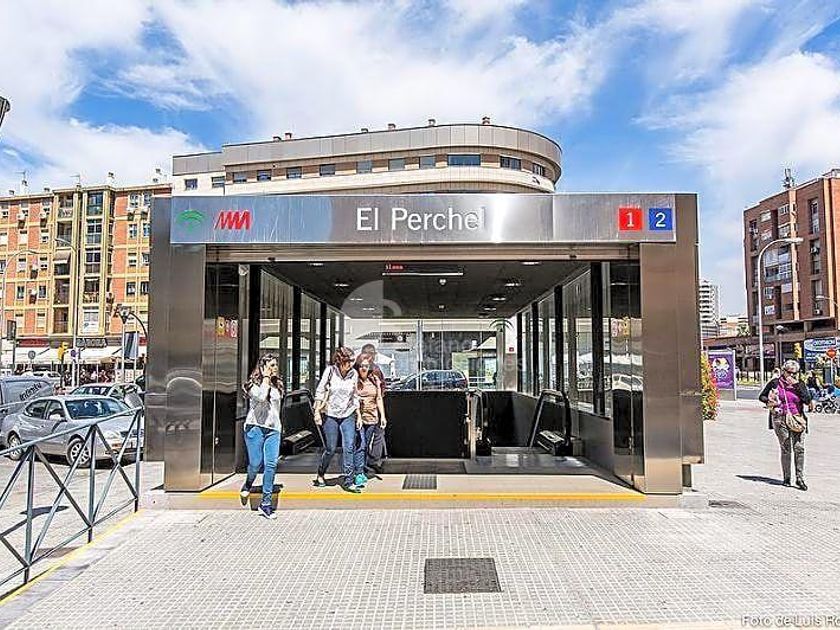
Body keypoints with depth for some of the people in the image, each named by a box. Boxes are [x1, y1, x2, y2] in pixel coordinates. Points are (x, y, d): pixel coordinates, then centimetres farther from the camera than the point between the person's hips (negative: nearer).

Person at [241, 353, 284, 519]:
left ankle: (266, 503, 0)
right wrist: (266, 377, -12)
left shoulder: (277, 385, 16)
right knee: (256, 463, -1)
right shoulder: (254, 383, -1)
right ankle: (248, 484, 35)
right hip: (255, 427, -4)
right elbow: (260, 397, -22)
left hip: (273, 429, 4)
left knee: (271, 465, -6)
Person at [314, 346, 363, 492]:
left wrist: (359, 416, 9)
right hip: (330, 415, -2)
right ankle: (320, 475, 28)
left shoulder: (354, 374, -1)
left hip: (348, 415, 2)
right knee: (331, 449, 4)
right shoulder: (330, 371, -9)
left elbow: (355, 397, 8)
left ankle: (348, 481, 0)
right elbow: (319, 392, -3)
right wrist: (317, 412, -6)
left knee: (349, 447, -8)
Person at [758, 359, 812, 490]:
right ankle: (786, 478, 11)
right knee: (785, 449, 1)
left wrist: (796, 385, -8)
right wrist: (769, 402, -9)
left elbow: (808, 400, -5)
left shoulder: (800, 384, 9)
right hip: (780, 419, -2)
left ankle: (800, 478, 3)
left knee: (799, 448, -5)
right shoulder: (775, 382, 4)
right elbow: (761, 396, 12)